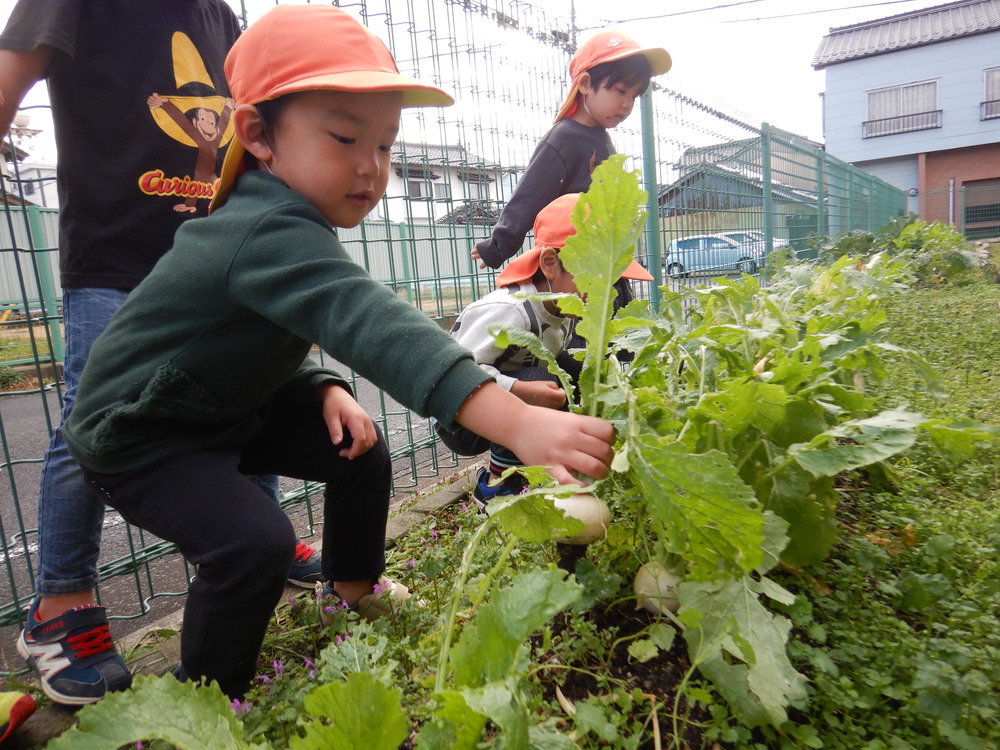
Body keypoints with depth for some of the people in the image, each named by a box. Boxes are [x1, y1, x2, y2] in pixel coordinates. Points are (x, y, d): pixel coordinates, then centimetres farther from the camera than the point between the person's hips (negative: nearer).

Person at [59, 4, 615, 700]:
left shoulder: (288, 221, -3)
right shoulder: (270, 235, -36)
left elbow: (296, 325, 8)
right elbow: (371, 322, -52)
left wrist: (325, 388, -13)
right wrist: (516, 422, -62)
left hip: (234, 403, 9)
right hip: (139, 433, -8)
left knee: (361, 450, 3)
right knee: (254, 541, -26)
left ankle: (355, 582, 28)